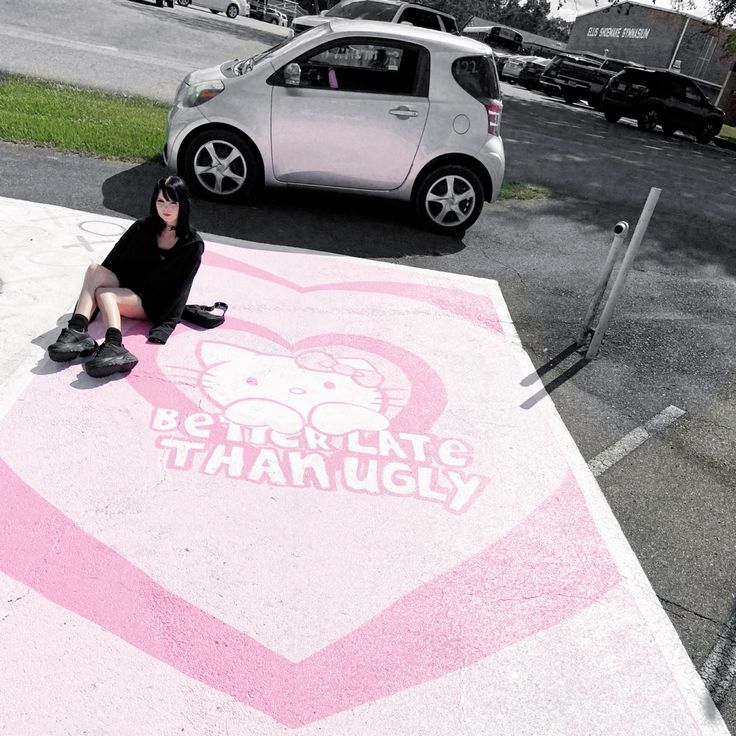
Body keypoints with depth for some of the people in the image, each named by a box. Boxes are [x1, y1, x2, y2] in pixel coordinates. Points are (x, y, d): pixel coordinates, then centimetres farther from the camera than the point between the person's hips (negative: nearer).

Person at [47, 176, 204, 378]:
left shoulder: (193, 244, -4)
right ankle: (77, 331, -40)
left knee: (103, 293, -29)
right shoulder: (142, 228, 7)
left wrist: (163, 329, -19)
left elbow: (180, 290, -8)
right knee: (95, 269, -23)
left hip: (153, 304, -4)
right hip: (124, 290, 5)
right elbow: (112, 263, 5)